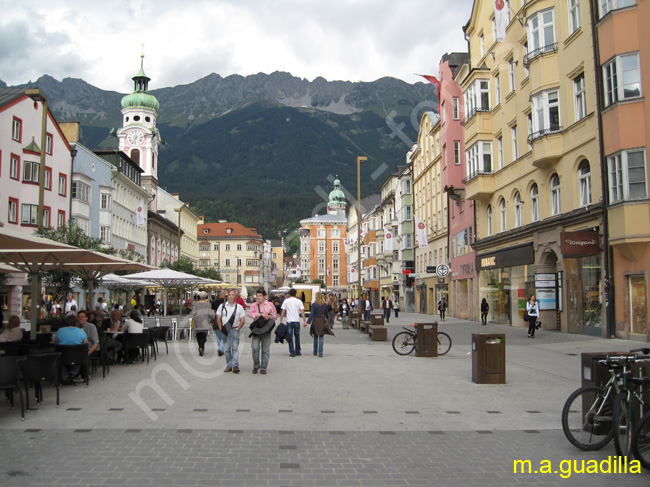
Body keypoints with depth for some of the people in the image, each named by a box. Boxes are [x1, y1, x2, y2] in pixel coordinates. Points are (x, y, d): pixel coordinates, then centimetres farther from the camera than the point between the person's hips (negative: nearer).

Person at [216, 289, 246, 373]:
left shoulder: (239, 307, 8)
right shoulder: (222, 306, 9)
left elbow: (242, 320, 5)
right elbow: (218, 318, 8)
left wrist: (237, 328, -7)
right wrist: (221, 329, -3)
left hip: (234, 330, -1)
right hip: (225, 330, 2)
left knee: (235, 348, -9)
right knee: (227, 348, 4)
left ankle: (235, 366, -11)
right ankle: (229, 365, 13)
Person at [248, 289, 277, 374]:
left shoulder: (270, 304, 10)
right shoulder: (253, 305, 11)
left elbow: (275, 316, 11)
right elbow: (250, 314, -6)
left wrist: (269, 317, -11)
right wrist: (261, 314, -18)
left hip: (266, 330, 0)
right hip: (256, 329, 0)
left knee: (265, 350, 1)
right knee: (255, 348, -11)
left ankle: (263, 368, 11)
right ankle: (256, 366, 9)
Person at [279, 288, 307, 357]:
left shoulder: (286, 301, 1)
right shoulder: (299, 301, 3)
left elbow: (283, 312, 0)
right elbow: (302, 312, -1)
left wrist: (280, 320, 8)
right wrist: (304, 321, 0)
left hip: (289, 321, -1)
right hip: (297, 321, 1)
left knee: (290, 337, 3)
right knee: (297, 336, 16)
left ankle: (292, 352, 0)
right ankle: (298, 352, 21)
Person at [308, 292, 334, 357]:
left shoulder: (314, 304, -8)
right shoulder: (325, 305, -1)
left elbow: (311, 314, -13)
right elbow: (327, 314, 10)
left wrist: (308, 322, -12)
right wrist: (326, 319, 31)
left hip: (315, 321, -1)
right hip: (322, 321, 1)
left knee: (315, 337, 14)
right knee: (321, 337, 1)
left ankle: (315, 351, 25)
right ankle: (320, 353, -7)